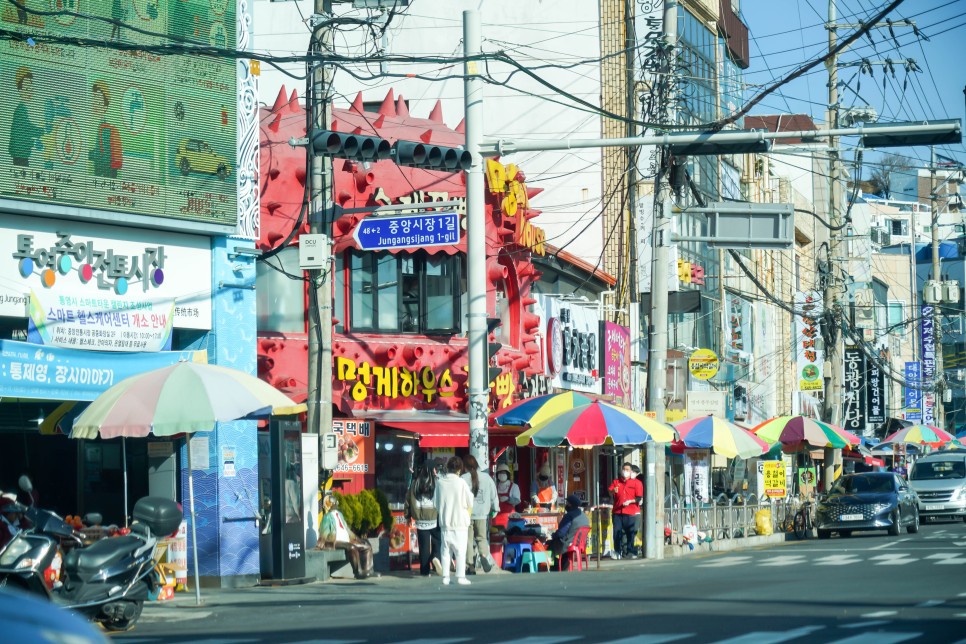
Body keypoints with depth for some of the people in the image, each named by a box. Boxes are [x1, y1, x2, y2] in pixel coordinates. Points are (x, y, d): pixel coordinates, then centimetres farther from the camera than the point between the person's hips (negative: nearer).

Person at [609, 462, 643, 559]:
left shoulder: (636, 483, 6)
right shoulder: (616, 482, 17)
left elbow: (640, 498, 0)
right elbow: (609, 492, 7)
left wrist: (630, 501, -14)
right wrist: (613, 491, -16)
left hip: (631, 512, -2)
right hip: (618, 512, 2)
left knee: (630, 533, -3)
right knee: (617, 532, -4)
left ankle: (629, 552, 5)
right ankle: (617, 552, 3)